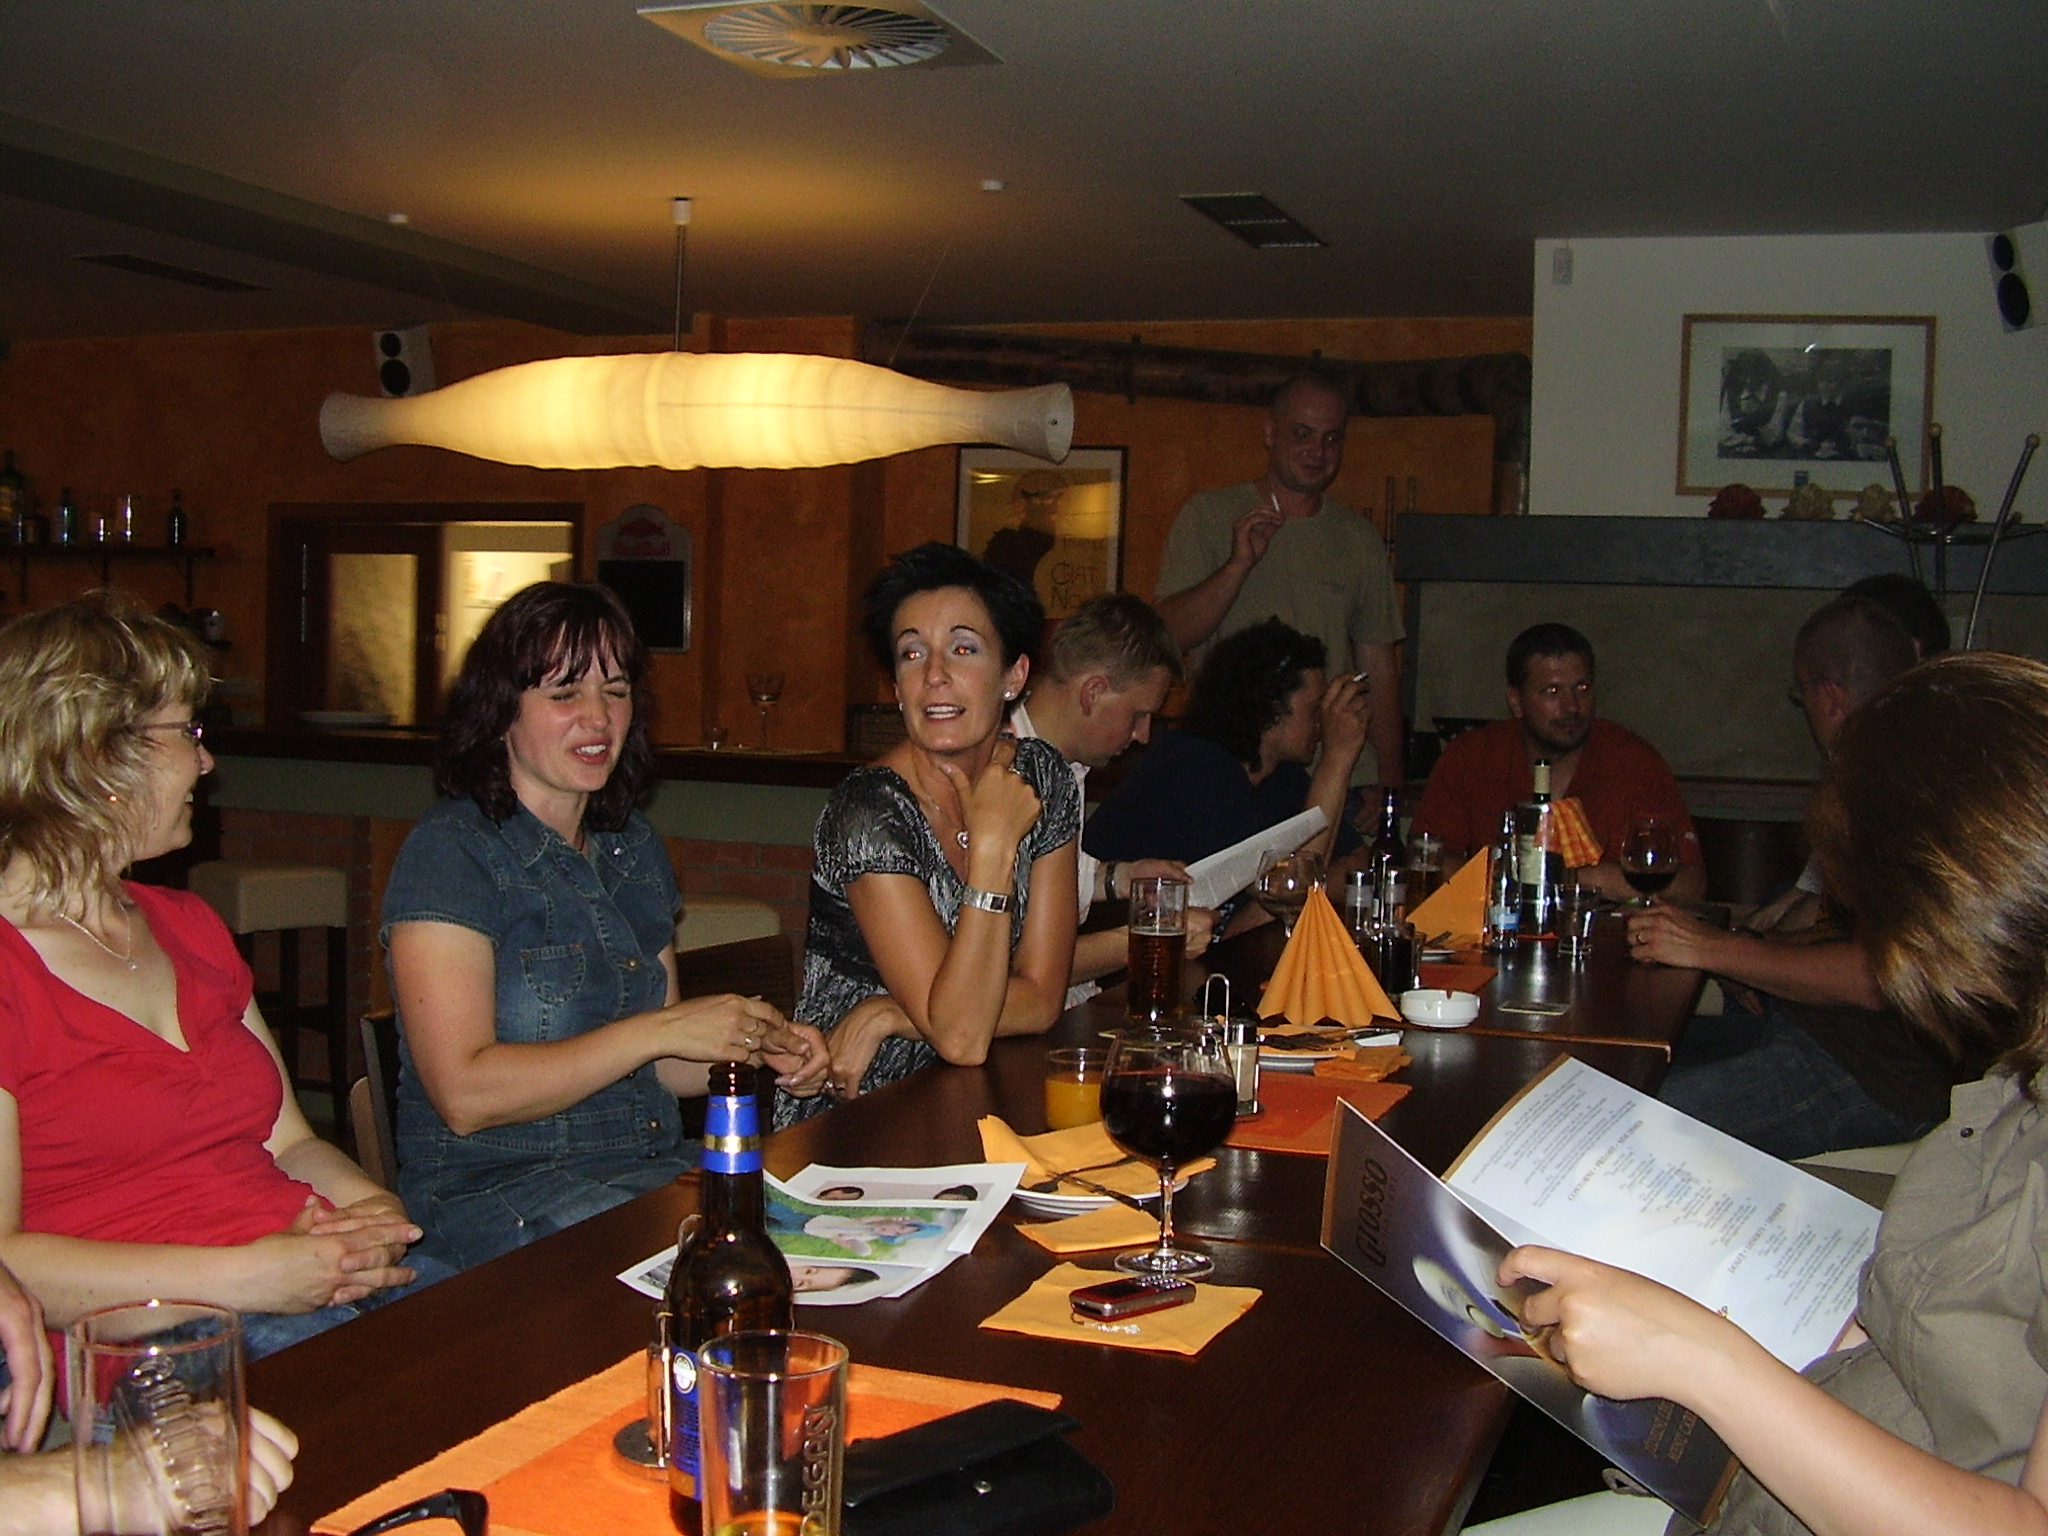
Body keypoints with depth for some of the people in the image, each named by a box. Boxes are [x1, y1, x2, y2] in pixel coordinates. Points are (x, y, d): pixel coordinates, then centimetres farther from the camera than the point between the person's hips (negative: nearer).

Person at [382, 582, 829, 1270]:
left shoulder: (633, 846, 14)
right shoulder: (450, 852, -9)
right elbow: (465, 1095, -17)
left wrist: (760, 1049, -1)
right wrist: (660, 1030, -20)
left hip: (657, 1164, 7)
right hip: (493, 1187, -7)